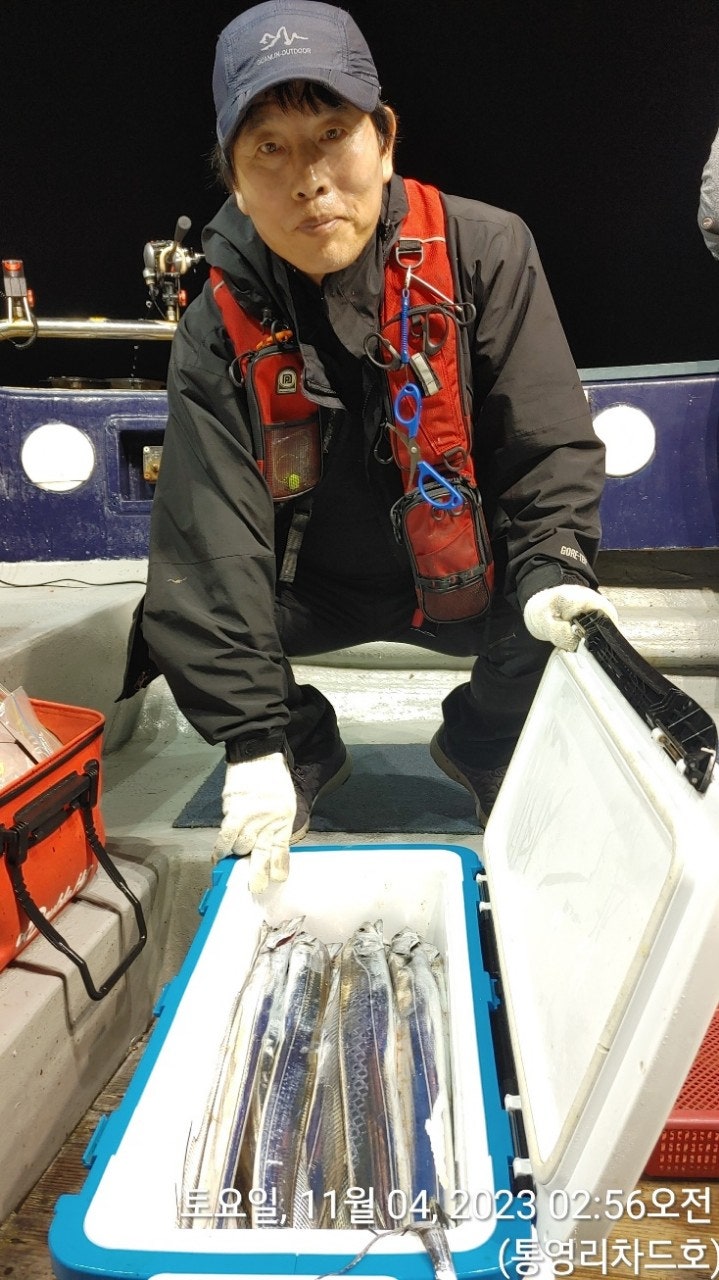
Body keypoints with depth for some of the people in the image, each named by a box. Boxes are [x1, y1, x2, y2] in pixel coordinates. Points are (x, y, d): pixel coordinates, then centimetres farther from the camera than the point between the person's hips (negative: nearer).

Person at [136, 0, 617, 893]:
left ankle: (481, 740, 9)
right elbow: (213, 542, -22)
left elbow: (550, 444, -14)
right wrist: (252, 741, -27)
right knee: (172, 620, -18)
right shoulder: (218, 331, -16)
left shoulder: (483, 254, -17)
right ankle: (306, 754, 11)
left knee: (565, 626, -26)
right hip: (317, 584, 1)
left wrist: (549, 572, -33)